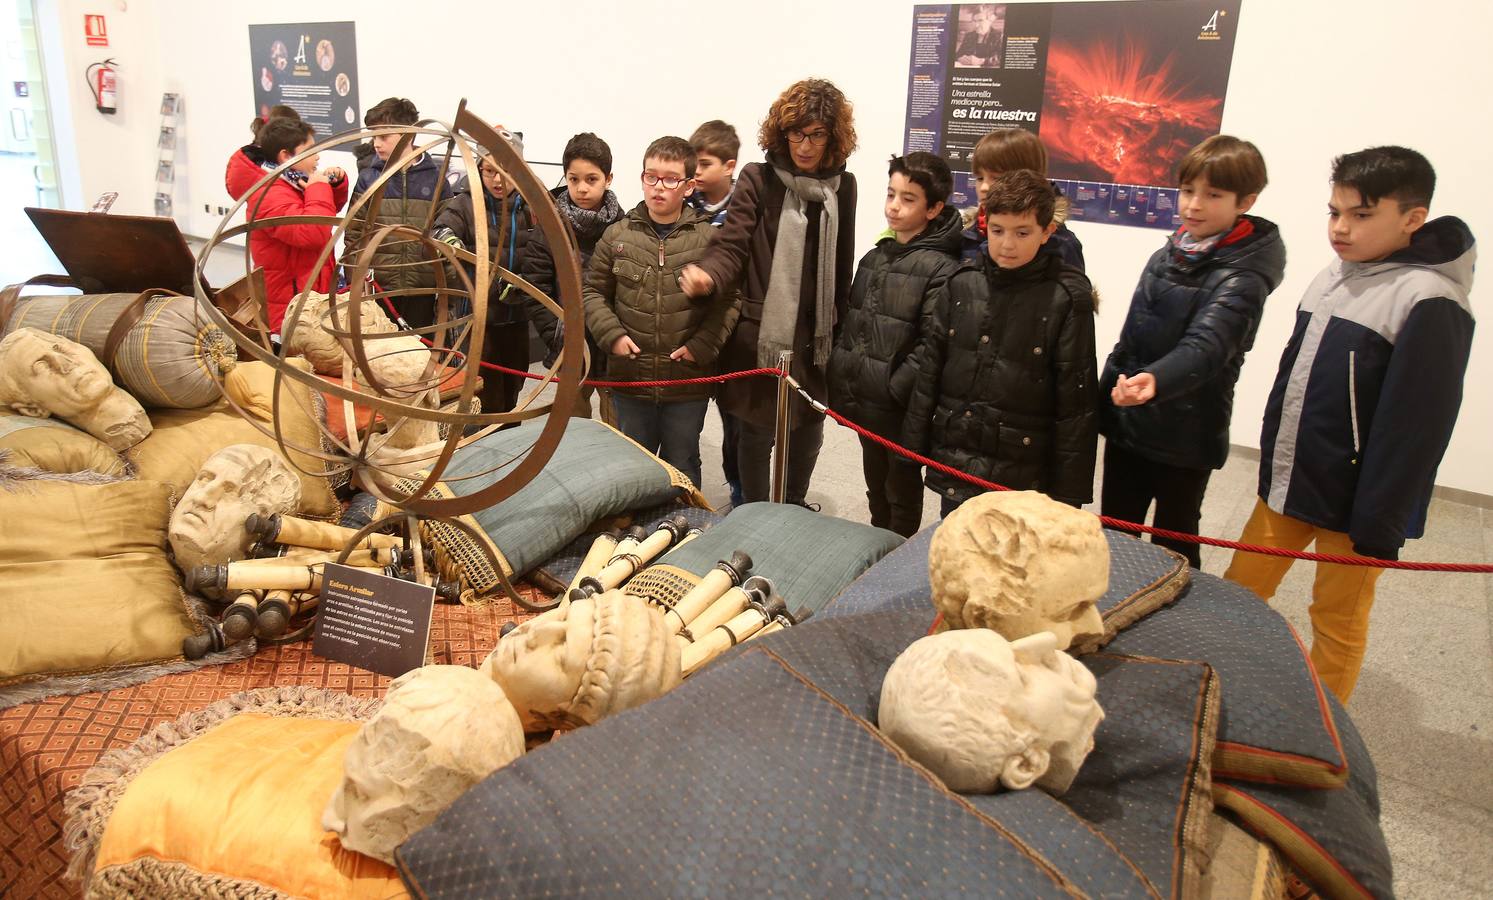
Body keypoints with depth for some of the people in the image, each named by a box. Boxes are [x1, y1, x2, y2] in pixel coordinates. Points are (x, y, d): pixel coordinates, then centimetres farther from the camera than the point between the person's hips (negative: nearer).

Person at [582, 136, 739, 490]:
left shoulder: (708, 239, -5)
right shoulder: (618, 235, 1)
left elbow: (726, 301, -4)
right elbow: (594, 291, 8)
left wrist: (702, 346, -14)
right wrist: (612, 334, -7)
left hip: (687, 381, -2)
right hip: (630, 380, 2)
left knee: (682, 467, 14)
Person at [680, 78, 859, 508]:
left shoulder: (842, 186, 7)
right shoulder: (758, 180, -5)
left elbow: (842, 264, 11)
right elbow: (732, 247, -13)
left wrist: (840, 326, 12)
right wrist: (707, 274, -34)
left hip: (817, 334, 4)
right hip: (762, 331, -4)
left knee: (809, 429, 16)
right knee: (757, 432, 7)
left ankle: (795, 506, 38)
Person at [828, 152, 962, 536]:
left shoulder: (940, 268, -14)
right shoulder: (874, 257, 10)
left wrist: (896, 390, -21)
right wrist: (839, 382, 8)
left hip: (901, 408, -7)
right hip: (863, 402, 7)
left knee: (901, 489, 11)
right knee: (875, 484, 22)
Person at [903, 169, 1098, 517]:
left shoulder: (1067, 299, -8)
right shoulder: (962, 283, 2)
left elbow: (1077, 402, -7)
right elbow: (930, 368, 8)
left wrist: (1070, 491, -7)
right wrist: (914, 447, 7)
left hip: (1021, 477, -4)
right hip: (953, 465, 4)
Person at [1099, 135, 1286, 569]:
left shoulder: (1241, 278, -16)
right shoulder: (1167, 256, 6)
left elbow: (1205, 346, -33)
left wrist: (1157, 380, -53)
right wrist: (1105, 399, 16)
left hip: (1183, 439, -7)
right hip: (1126, 425, 7)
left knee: (1173, 549, 9)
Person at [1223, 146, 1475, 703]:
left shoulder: (1429, 301, -18)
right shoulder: (1331, 279, 7)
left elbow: (1415, 427, -19)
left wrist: (1380, 526, -17)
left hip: (1351, 503, -7)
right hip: (1285, 487, 7)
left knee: (1337, 625, 9)